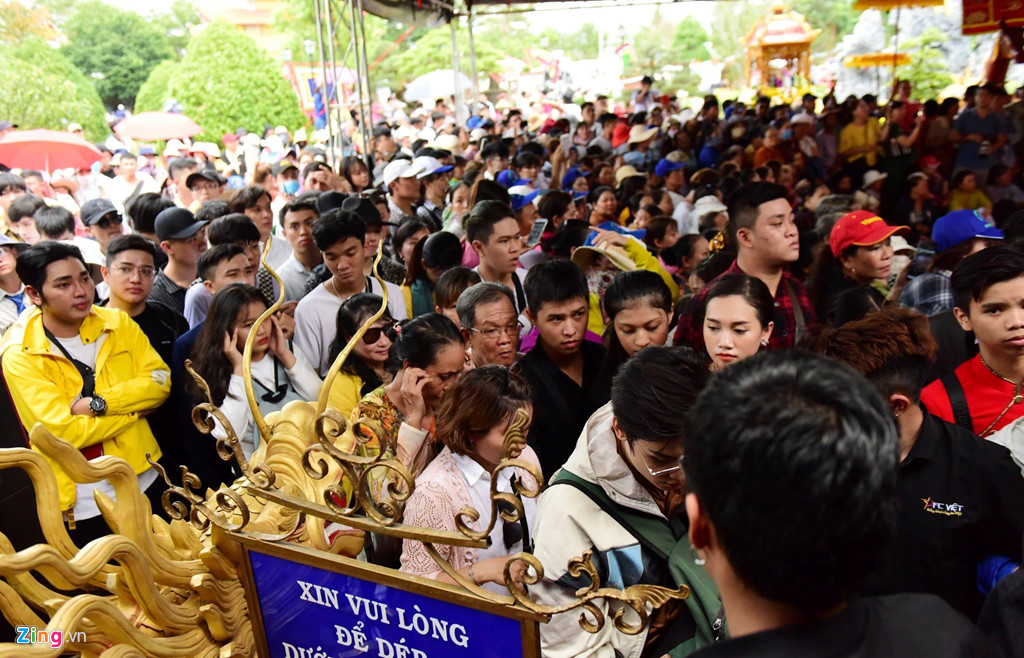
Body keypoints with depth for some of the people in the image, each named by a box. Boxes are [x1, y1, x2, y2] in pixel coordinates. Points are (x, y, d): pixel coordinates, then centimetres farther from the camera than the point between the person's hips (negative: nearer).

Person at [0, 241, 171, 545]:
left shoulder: (118, 323, -1)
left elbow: (160, 380, -10)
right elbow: (64, 431, -22)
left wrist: (98, 403, -22)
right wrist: (136, 404, -13)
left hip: (146, 484, 4)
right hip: (83, 506, -4)